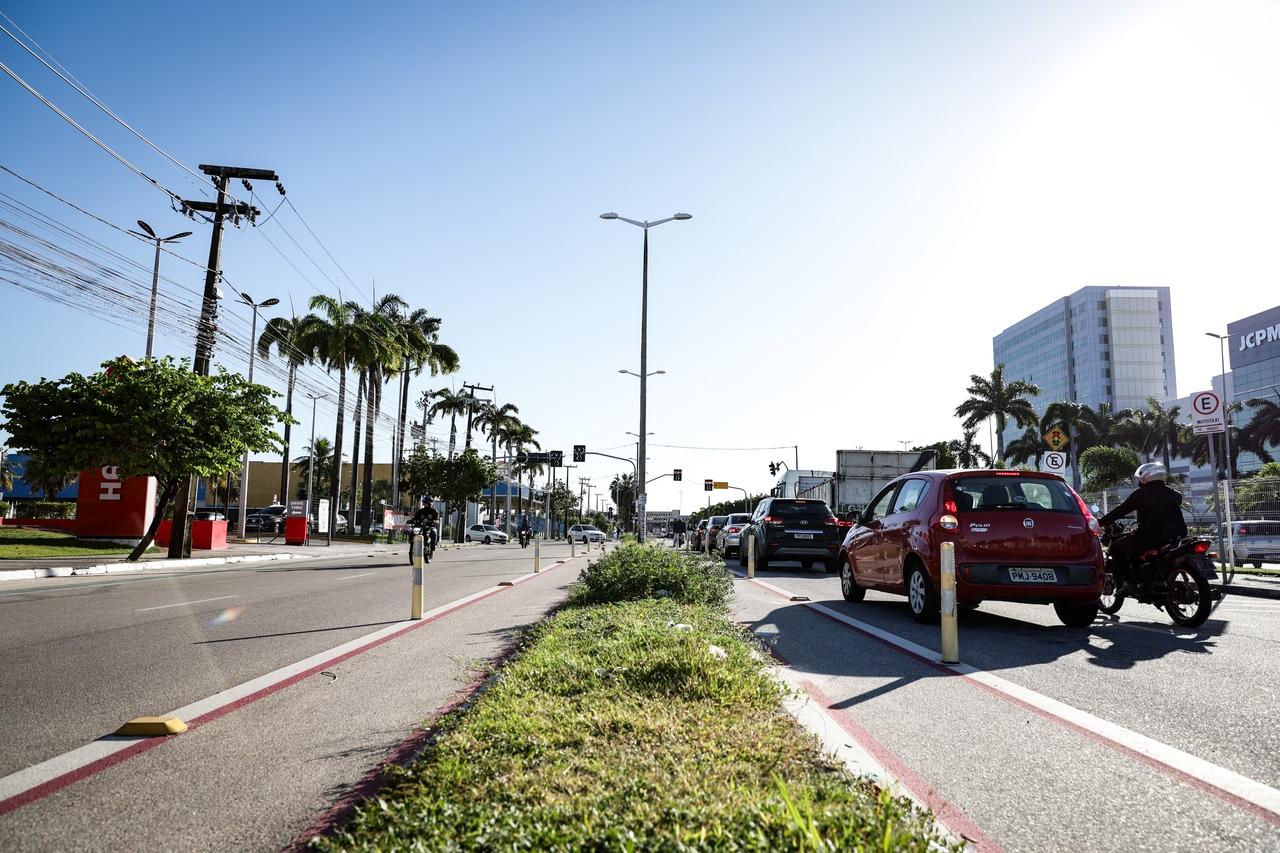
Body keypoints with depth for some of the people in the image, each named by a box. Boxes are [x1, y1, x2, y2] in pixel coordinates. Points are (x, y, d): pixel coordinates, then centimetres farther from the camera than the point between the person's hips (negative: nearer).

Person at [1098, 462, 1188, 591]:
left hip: (1151, 536, -7)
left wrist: (1100, 522, 8)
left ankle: (1128, 581, -8)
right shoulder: (1174, 494, 16)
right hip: (1175, 536, 7)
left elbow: (1120, 510, 0)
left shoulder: (1140, 494, -1)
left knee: (1116, 547, 8)